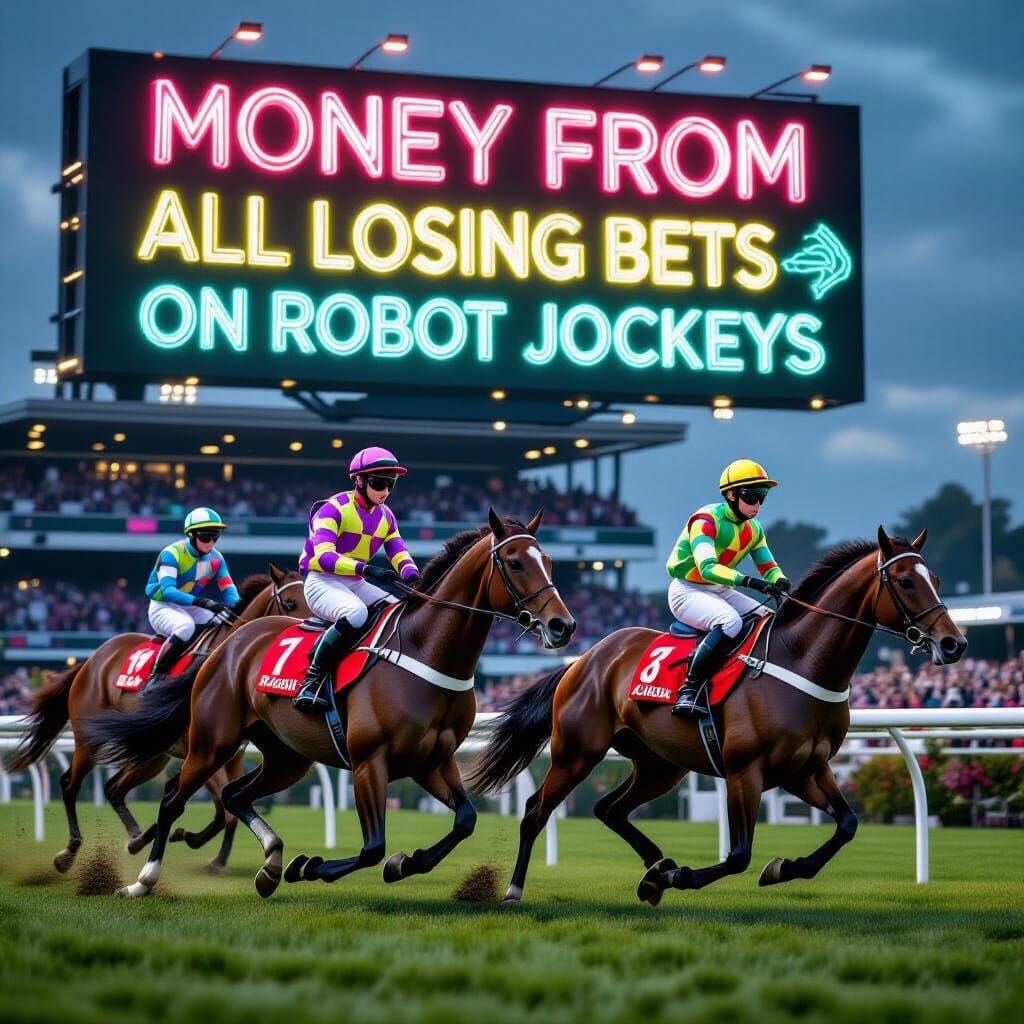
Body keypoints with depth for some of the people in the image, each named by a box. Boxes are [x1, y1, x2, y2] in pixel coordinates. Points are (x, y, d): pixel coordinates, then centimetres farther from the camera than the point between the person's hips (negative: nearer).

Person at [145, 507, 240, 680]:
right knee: (186, 625, -37)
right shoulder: (172, 554, -21)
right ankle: (156, 675, -29)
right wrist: (203, 602, -45)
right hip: (163, 607, -7)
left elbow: (228, 588, -4)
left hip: (191, 608, 7)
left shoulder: (216, 559, 0)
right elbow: (167, 591, -32)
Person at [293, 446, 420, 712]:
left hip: (357, 585, 8)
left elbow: (400, 556, 4)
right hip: (322, 581, -8)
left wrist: (413, 577, -22)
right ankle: (313, 679, -30)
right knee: (356, 613, -38)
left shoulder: (386, 516, 11)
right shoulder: (334, 508, -13)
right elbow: (323, 556, -26)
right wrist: (366, 568, -40)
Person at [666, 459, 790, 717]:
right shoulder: (706, 520, -20)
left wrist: (780, 583, -17)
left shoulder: (754, 530, 6)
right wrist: (751, 582, -44)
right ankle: (690, 690, -32)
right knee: (730, 621, -35)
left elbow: (769, 567, 9)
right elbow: (707, 568, -33)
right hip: (687, 591, -9)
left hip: (722, 591, 9)